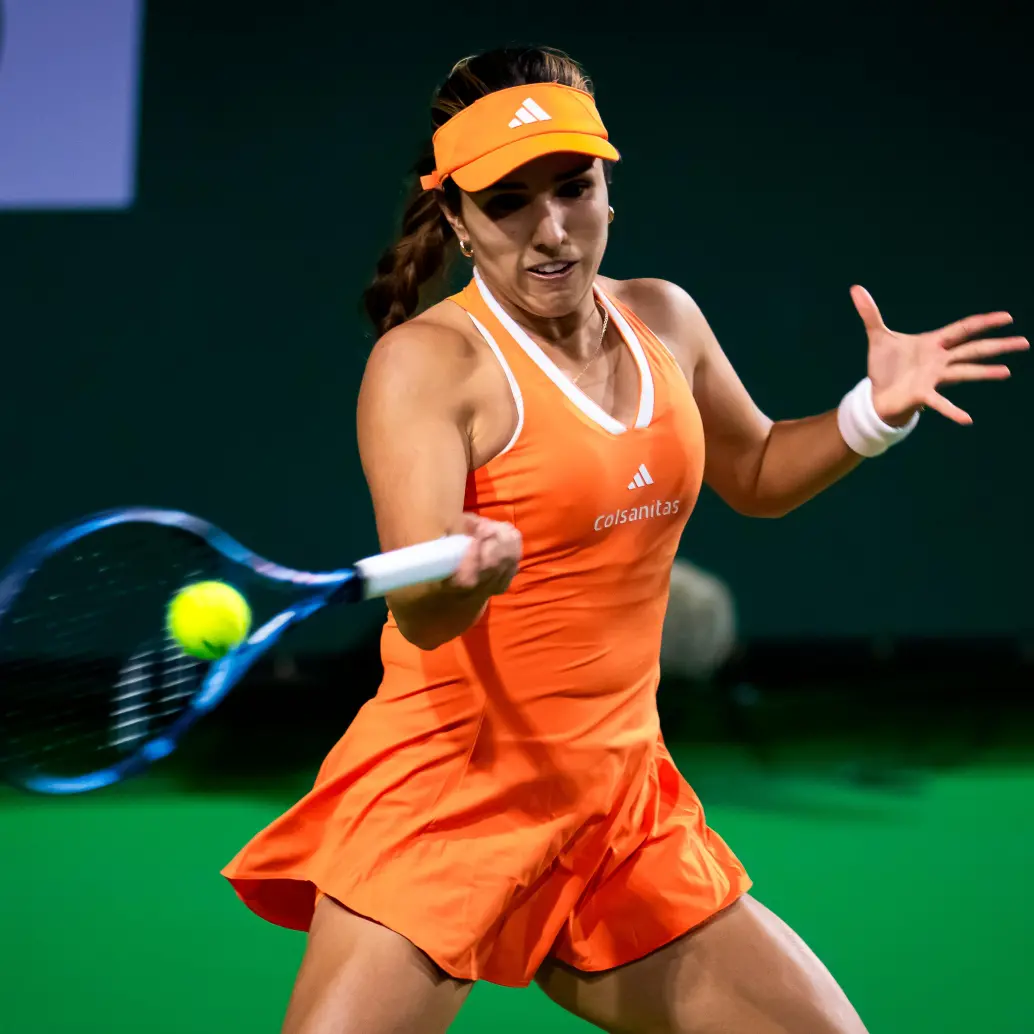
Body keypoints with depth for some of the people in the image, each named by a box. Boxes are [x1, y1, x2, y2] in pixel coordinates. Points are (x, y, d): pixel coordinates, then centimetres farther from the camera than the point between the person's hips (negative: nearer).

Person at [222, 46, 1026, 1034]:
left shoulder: (663, 321, 7)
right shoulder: (428, 360, -13)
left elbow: (754, 474, 26)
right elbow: (418, 616, -24)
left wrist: (873, 413, 10)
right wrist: (466, 573, -46)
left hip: (623, 808, 6)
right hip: (443, 802, -6)